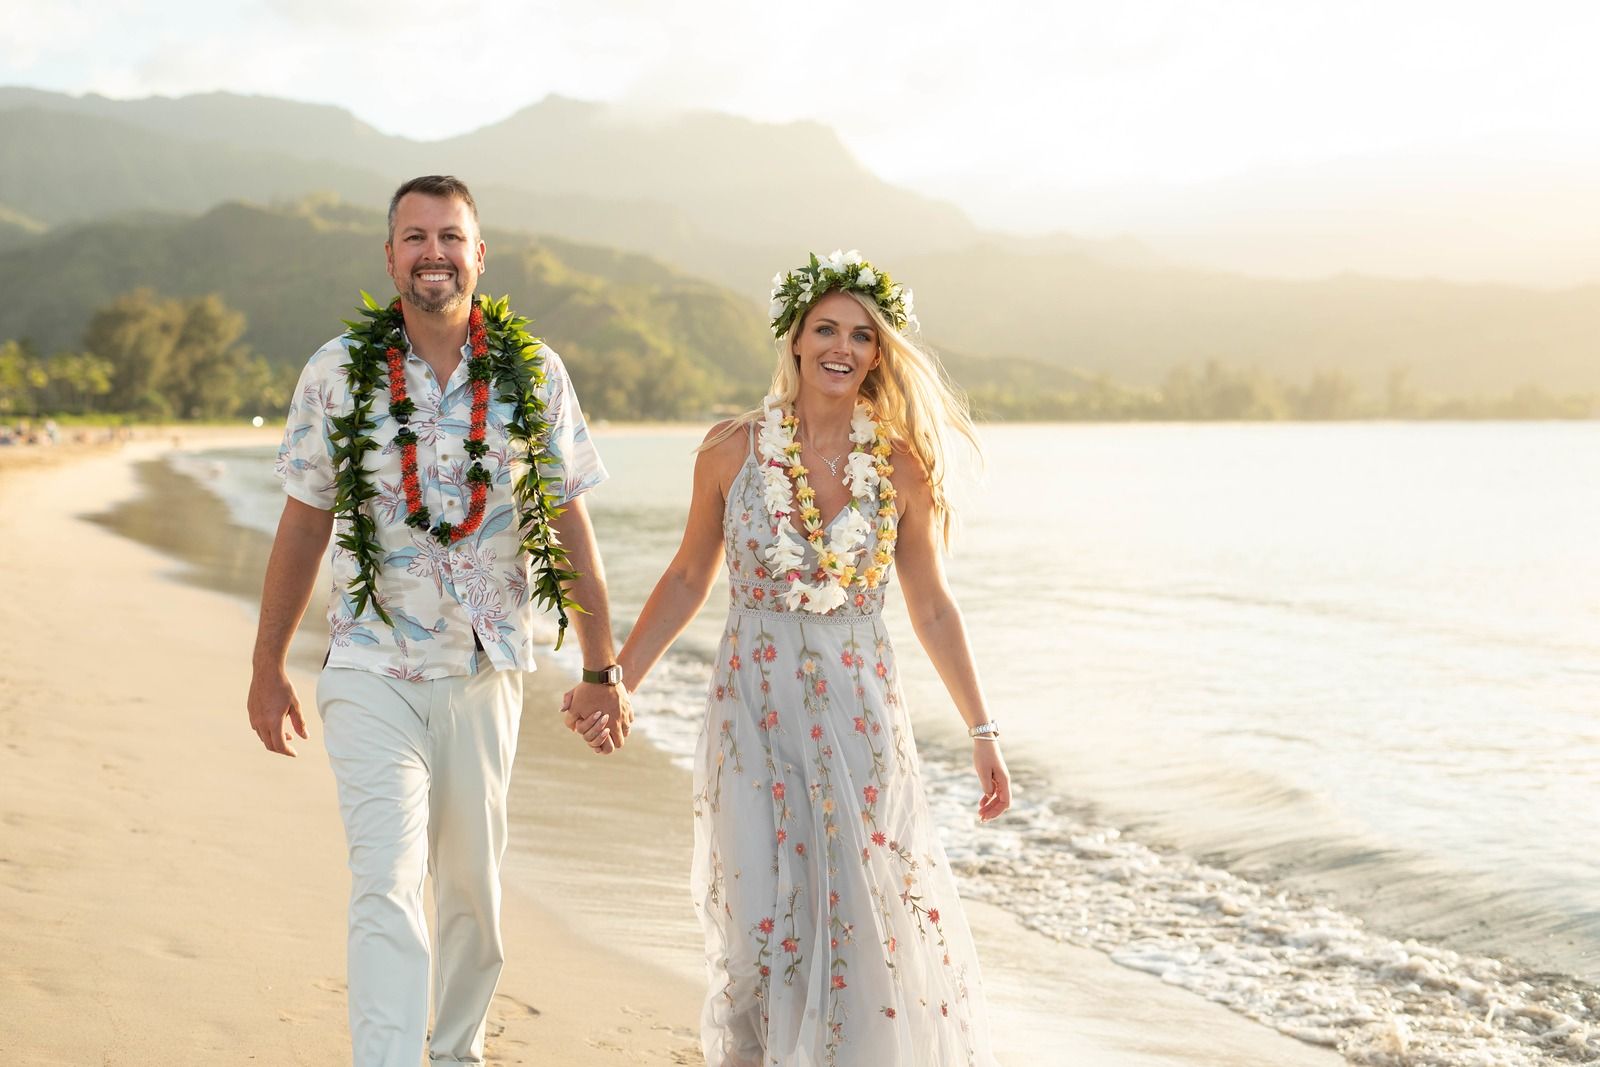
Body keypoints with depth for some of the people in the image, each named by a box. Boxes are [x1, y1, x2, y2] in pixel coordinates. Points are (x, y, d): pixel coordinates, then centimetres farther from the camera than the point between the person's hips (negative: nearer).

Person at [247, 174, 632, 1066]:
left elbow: (571, 527, 4)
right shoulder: (338, 372, -2)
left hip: (488, 666, 2)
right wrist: (269, 668, 8)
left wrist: (602, 669, 4)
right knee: (388, 885, -13)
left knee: (473, 885, 13)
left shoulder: (535, 372, 0)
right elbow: (304, 524, 5)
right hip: (373, 668, -1)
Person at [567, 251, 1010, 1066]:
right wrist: (614, 685, 6)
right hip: (754, 714, 0)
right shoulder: (732, 449, -1)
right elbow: (687, 580, 9)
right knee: (761, 924, -1)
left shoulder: (901, 464, 0)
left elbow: (931, 607, 8)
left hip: (860, 718, 1)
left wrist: (982, 730, 8)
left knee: (870, 919, 1)